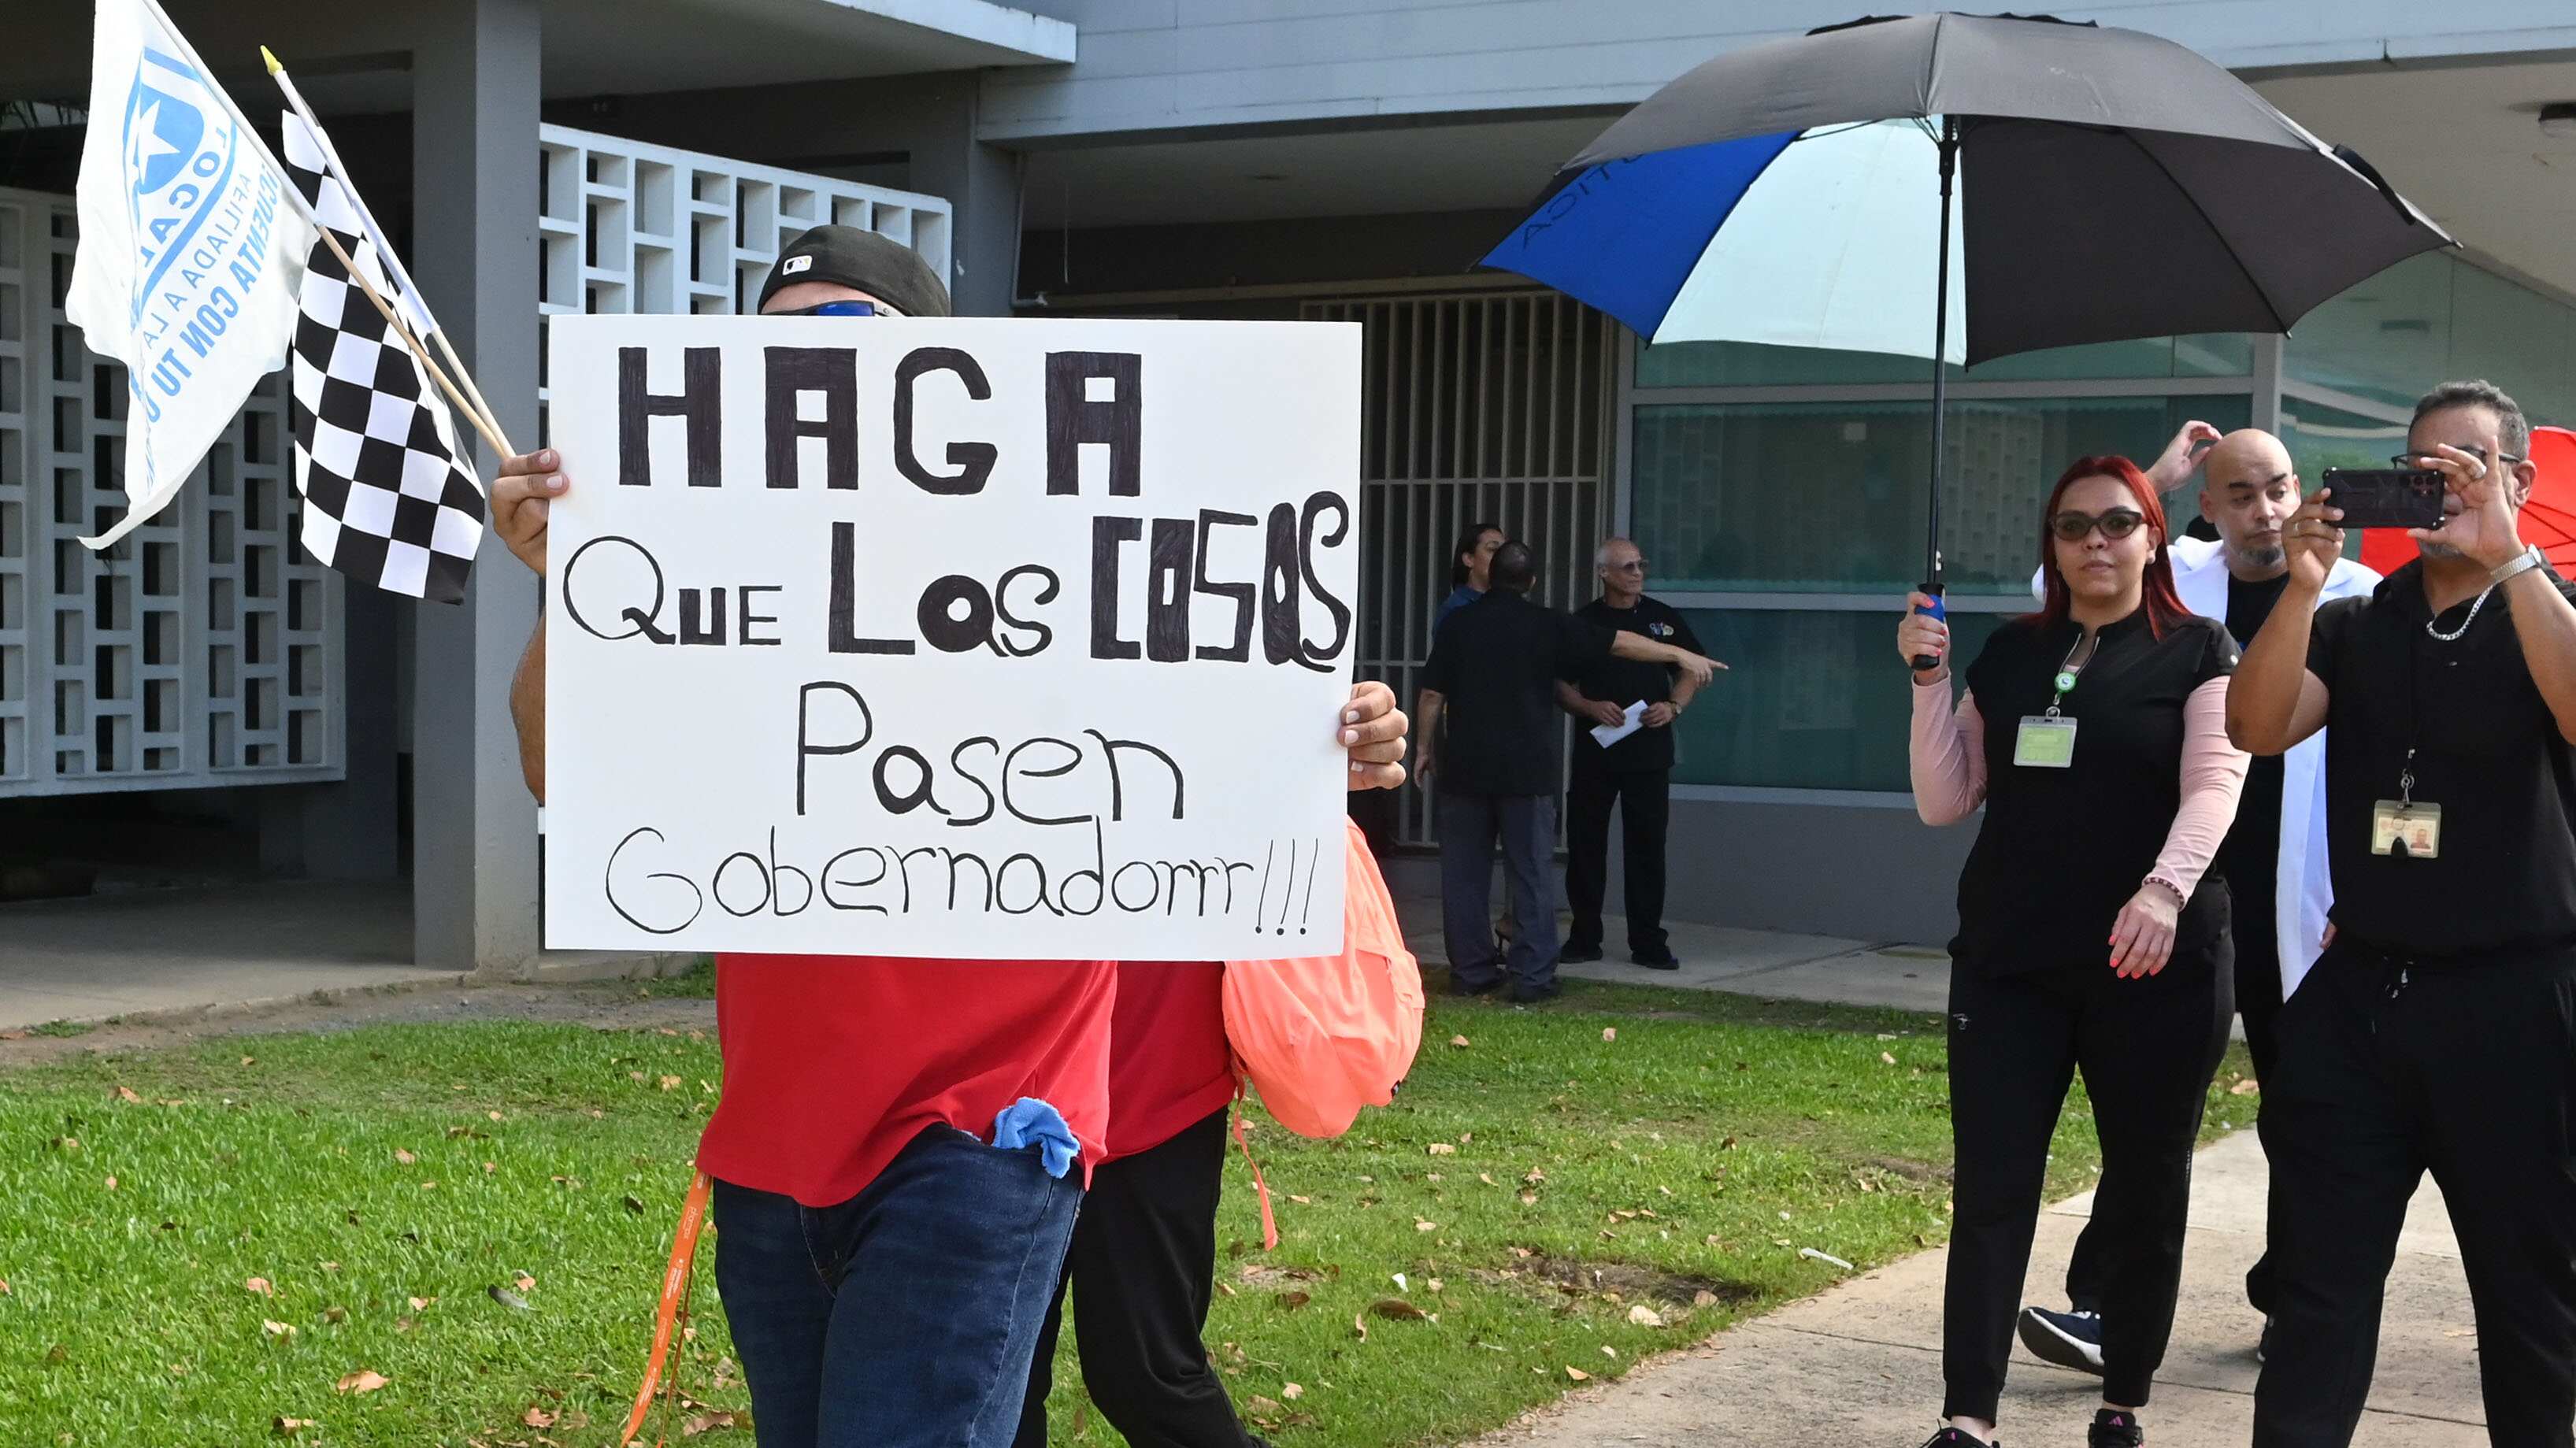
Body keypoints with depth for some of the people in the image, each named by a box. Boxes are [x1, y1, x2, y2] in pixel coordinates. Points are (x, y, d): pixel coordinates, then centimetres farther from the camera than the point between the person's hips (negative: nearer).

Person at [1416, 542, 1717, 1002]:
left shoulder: (1459, 624, 3)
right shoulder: (1547, 626, -2)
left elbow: (1433, 695, 2)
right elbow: (1620, 643, 2)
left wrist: (1426, 748, 14)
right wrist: (1681, 656, 10)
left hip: (1464, 768, 2)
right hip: (1526, 770, -2)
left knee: (1465, 873, 8)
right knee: (1531, 874, 2)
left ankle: (1470, 970, 10)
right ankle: (1532, 976, -1)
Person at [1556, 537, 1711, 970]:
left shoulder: (1664, 618, 6)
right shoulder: (1583, 622, 4)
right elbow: (1561, 685, 6)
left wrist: (1672, 707, -5)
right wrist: (1591, 708, -13)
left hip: (1649, 751, 0)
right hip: (1594, 750, 0)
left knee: (1647, 845, 1)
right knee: (1585, 842, 4)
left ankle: (1648, 942, 7)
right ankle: (1585, 938, 14)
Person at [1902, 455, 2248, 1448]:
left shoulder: (2197, 653, 1)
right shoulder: (2011, 653, 11)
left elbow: (2212, 786, -13)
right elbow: (1944, 801, 9)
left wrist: (2165, 889, -31)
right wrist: (1929, 678, -3)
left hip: (2153, 966, -3)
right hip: (2007, 960, 3)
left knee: (2144, 1192, 8)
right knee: (1991, 1190, -4)